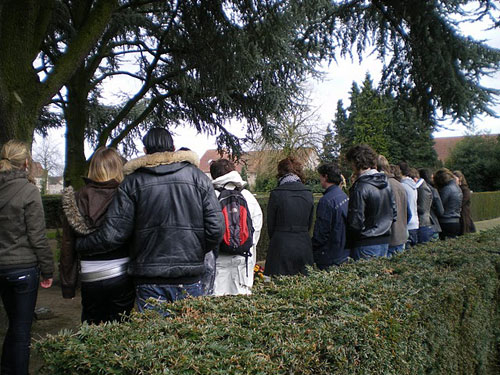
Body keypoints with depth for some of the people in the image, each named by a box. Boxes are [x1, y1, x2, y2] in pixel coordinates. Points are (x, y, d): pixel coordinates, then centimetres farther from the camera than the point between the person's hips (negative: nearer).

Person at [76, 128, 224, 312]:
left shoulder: (132, 182, -1)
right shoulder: (198, 177, 3)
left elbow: (113, 234, -5)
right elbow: (216, 229, -3)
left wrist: (79, 244, 13)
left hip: (149, 280, 0)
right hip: (189, 277, 1)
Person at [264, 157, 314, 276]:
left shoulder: (276, 194, -10)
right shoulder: (308, 193, 2)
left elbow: (271, 225, -1)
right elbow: (310, 223, 9)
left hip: (281, 245, -4)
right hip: (304, 246, 4)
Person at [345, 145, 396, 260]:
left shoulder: (360, 187, -19)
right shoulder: (386, 183, 7)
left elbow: (355, 222, -19)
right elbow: (394, 213, 14)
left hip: (366, 245, -8)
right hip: (385, 241, 8)